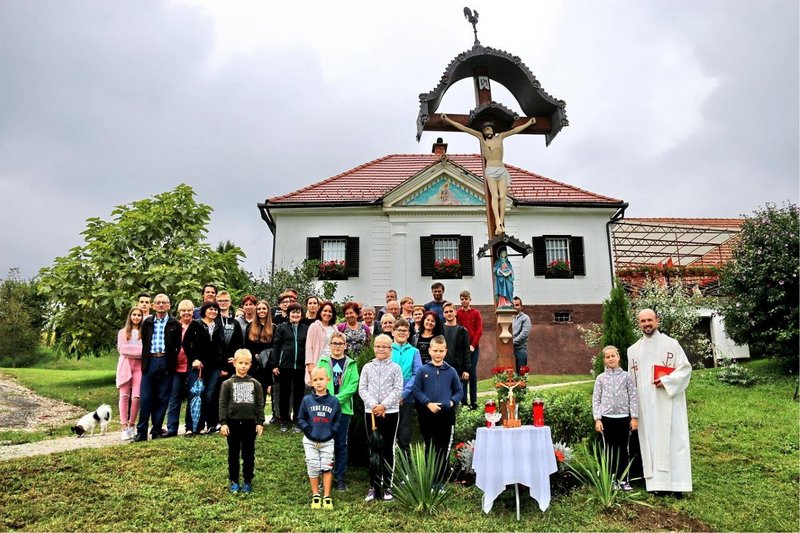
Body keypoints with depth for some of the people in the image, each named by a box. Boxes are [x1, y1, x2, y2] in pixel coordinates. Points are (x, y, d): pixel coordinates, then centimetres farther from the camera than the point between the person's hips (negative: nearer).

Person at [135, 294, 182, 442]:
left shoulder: (175, 324, 4)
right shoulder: (147, 322, 11)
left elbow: (178, 346, 3)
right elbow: (144, 342, 11)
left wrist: (172, 361, -3)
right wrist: (144, 361, 6)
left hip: (166, 363, -1)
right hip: (150, 362, 1)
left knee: (162, 398, 3)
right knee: (145, 398, 0)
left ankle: (157, 431, 12)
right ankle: (141, 432, 6)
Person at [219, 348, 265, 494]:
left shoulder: (255, 383, 2)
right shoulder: (228, 384, -2)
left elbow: (260, 404, 3)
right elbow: (223, 404, -3)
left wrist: (260, 422, -1)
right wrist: (223, 423, -10)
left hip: (250, 423, 1)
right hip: (233, 423, -1)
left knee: (249, 454, 8)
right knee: (233, 453, 10)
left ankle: (248, 481, 20)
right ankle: (234, 481, 22)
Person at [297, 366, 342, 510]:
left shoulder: (333, 401, -3)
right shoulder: (307, 400, -5)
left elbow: (338, 419, 4)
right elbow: (300, 419, 1)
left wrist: (331, 432, -8)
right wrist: (308, 430, -12)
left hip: (327, 441, 0)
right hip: (310, 441, 0)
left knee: (327, 467, 2)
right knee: (313, 467, 7)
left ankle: (327, 497, 13)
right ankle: (315, 496, 21)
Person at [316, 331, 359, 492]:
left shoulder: (351, 364, 4)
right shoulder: (323, 362, 4)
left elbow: (353, 385, -5)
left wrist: (337, 399, -16)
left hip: (344, 408, 0)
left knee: (341, 444, 7)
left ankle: (340, 477, 17)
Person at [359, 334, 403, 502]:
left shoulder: (395, 368, 1)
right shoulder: (367, 367, 5)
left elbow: (398, 390, -6)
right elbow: (362, 389, 0)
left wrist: (384, 405, -16)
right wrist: (373, 405, -13)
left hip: (391, 412, -1)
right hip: (370, 412, 1)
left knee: (388, 449, 5)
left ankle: (387, 486, 15)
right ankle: (374, 486, 15)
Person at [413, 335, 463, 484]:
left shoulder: (451, 371, 6)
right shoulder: (423, 370, 0)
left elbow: (459, 391, 11)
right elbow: (417, 390, -3)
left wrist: (452, 402, -6)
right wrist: (428, 403, -14)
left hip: (447, 415, 2)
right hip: (428, 415, -2)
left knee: (444, 450, 7)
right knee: (430, 449, 7)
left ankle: (440, 482, 18)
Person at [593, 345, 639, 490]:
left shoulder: (626, 376, 3)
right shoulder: (601, 378, 3)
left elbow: (633, 397, 2)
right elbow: (596, 399, 2)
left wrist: (634, 417, -3)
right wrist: (597, 419, -5)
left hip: (624, 417, 0)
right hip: (607, 418, 0)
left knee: (623, 449, 7)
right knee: (609, 450, 7)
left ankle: (624, 479, 16)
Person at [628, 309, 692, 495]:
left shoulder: (671, 344, 1)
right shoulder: (633, 350, 12)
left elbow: (685, 368, -3)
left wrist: (666, 381, -17)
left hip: (668, 401, -3)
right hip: (645, 405, 3)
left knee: (672, 440, -2)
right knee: (650, 441, 2)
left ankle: (677, 482, 2)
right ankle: (656, 483, 7)